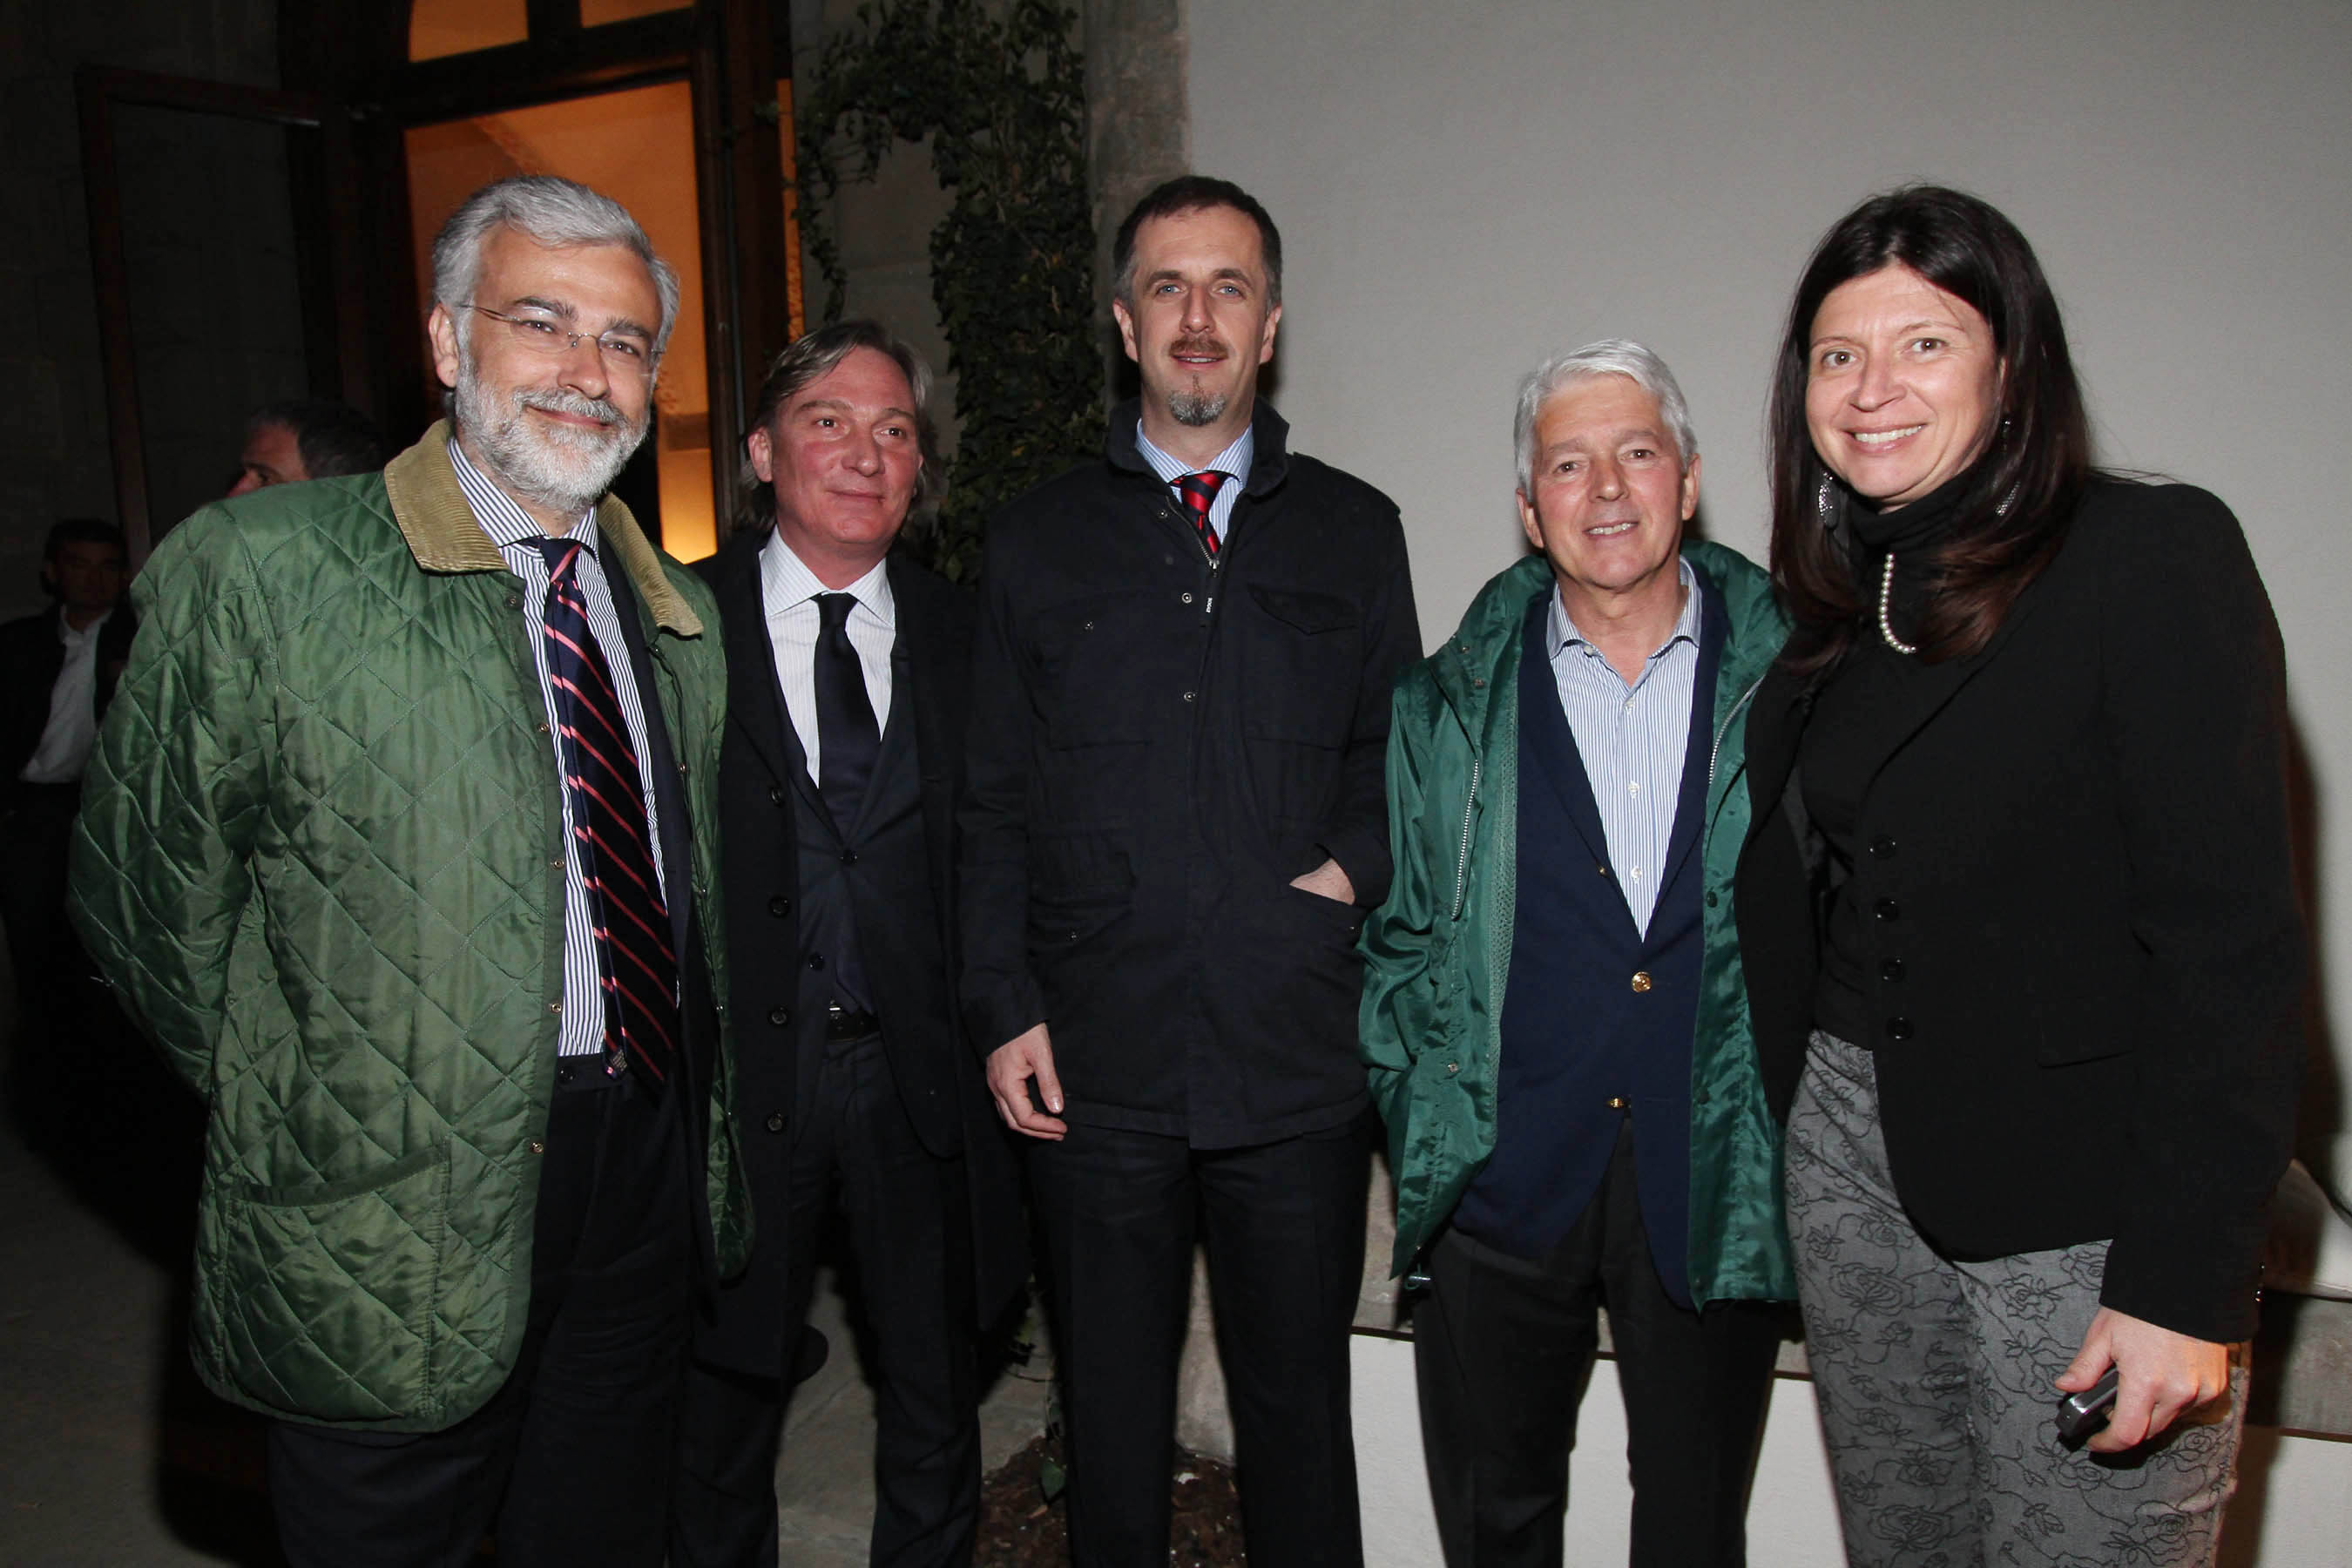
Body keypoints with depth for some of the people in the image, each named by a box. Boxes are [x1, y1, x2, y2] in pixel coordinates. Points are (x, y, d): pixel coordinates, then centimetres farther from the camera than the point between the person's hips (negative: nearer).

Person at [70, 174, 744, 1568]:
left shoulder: (682, 616, 7)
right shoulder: (257, 572, -10)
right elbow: (150, 901, -6)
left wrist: (670, 1116, 11)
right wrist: (304, 1114, -2)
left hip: (650, 1191, 5)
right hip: (394, 1234, -4)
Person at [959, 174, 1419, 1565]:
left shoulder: (1354, 532, 9)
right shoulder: (1040, 540, 7)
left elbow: (1403, 756, 12)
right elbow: (995, 805, 6)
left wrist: (1355, 872, -7)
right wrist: (1002, 1007, -1)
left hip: (1300, 1062, 0)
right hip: (1095, 1066, 0)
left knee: (1301, 1411, 12)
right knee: (1113, 1412, 14)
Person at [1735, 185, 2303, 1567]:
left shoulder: (2154, 555, -10)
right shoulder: (1840, 601, 9)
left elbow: (2232, 938, -15)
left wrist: (2189, 1282, -18)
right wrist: (1803, 1123, 5)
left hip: (2079, 1195, -5)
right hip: (1851, 1152, 6)